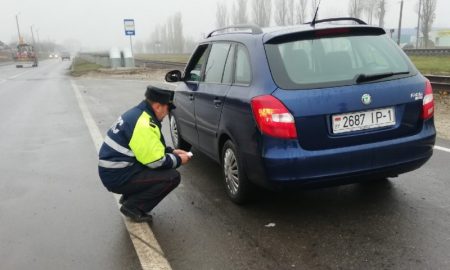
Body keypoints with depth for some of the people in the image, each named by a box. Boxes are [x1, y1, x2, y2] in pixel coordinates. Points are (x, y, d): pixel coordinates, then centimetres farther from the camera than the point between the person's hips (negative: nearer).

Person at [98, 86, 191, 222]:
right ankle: (133, 207, -4)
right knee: (172, 177, -12)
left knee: (166, 168, 17)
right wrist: (178, 160, -3)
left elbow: (149, 148, 21)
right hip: (118, 177, -10)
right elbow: (156, 162, -20)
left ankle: (129, 196, 17)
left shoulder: (137, 113, 8)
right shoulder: (144, 125, -23)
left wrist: (171, 152, 12)